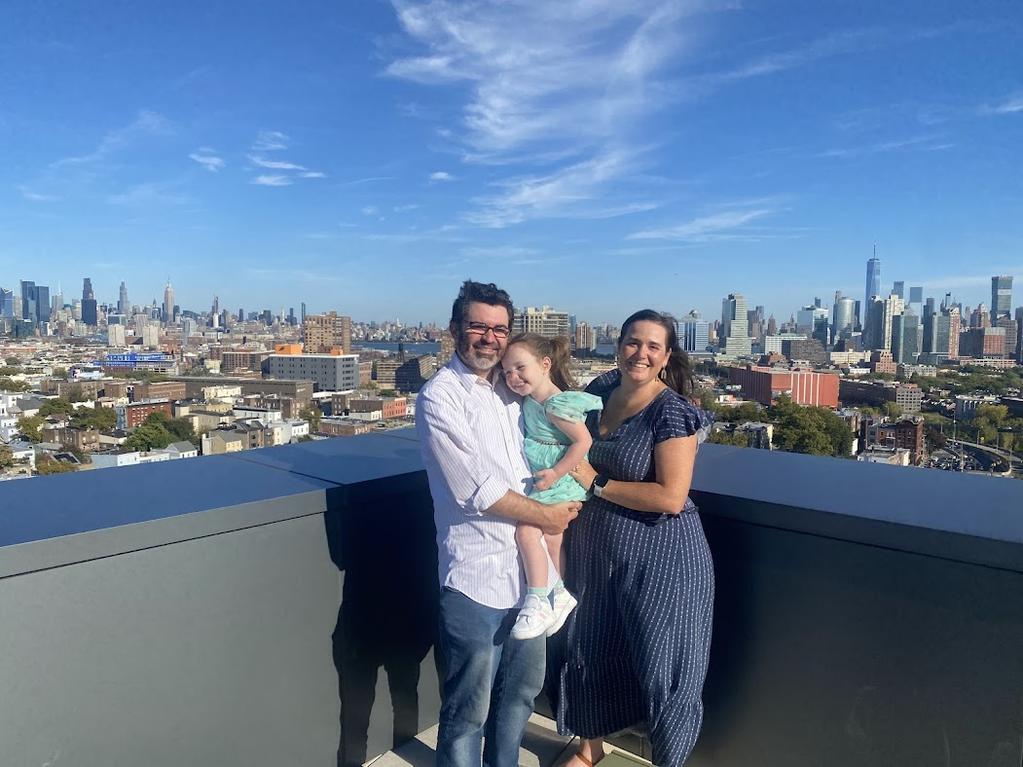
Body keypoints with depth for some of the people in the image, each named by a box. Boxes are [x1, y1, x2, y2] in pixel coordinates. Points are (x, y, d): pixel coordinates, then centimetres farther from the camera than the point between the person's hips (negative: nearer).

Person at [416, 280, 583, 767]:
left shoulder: (512, 390, 9)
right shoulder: (439, 397, -11)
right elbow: (477, 490, -17)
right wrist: (545, 516, -8)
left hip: (529, 567, 7)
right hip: (477, 576, -7)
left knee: (522, 690, 23)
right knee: (468, 711, 6)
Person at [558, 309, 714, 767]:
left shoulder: (672, 411, -18)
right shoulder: (600, 391, 1)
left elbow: (671, 497, -25)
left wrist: (597, 484, -19)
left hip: (659, 558, -6)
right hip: (595, 550, 7)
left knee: (661, 666, 9)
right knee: (589, 652, 21)